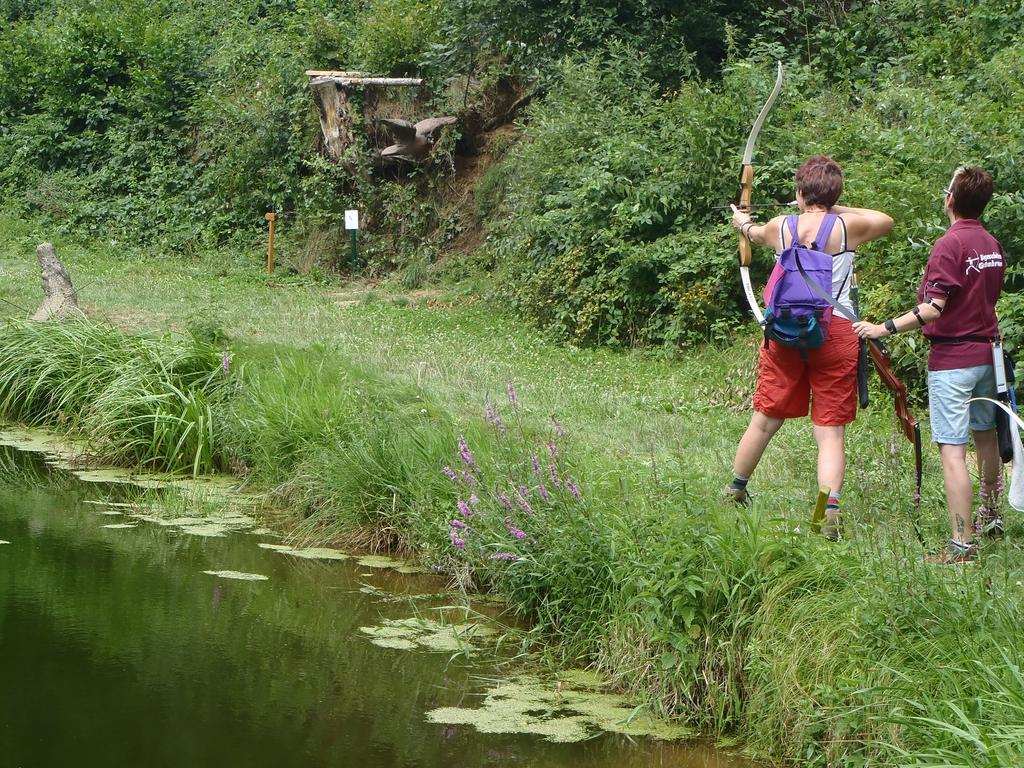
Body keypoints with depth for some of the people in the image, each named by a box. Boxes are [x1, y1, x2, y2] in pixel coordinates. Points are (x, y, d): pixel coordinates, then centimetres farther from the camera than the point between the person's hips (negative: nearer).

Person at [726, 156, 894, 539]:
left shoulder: (780, 227, 5)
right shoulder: (848, 227, -2)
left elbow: (756, 233, 30)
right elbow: (886, 220, 19)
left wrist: (743, 222, 53)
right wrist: (839, 209, 26)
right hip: (835, 333, -2)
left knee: (765, 420, 17)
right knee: (830, 431, -1)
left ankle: (735, 490, 32)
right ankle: (830, 509, -14)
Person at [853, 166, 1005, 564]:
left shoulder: (949, 245, -17)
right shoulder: (992, 245, 8)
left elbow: (932, 309, -23)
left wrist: (884, 329, -19)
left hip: (952, 359, -9)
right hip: (986, 352, 9)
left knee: (953, 449, -8)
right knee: (986, 435, 23)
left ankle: (962, 543, -11)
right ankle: (990, 515, 41)